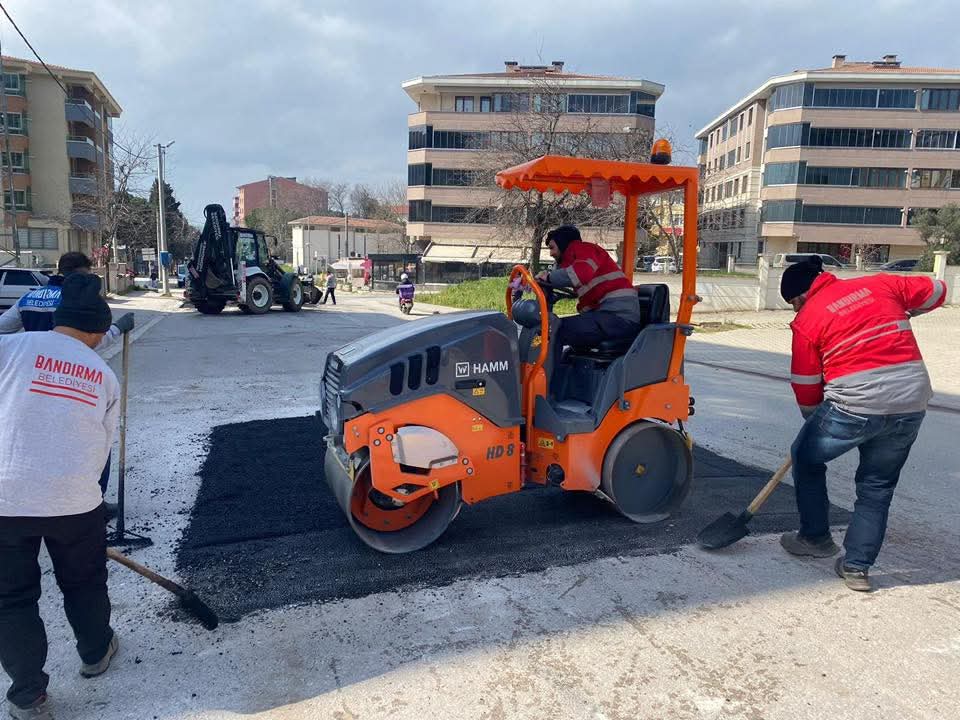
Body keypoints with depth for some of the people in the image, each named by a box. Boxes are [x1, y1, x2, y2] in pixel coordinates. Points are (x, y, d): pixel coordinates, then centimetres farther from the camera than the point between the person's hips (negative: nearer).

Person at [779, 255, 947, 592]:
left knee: (806, 458, 21)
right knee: (877, 487, 18)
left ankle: (815, 537, 30)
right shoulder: (880, 283, 11)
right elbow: (936, 291, 24)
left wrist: (816, 420, 22)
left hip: (855, 404, -5)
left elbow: (806, 388, 5)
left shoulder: (807, 319, 0)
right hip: (912, 403, 5)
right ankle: (857, 567, 20)